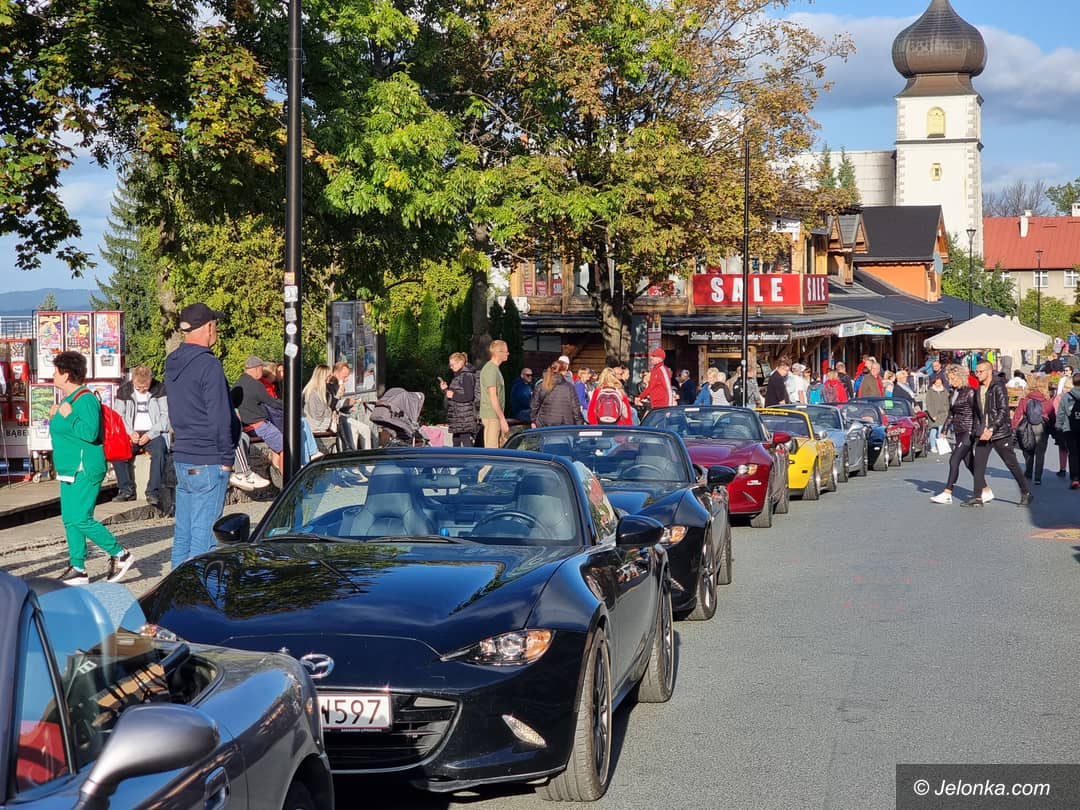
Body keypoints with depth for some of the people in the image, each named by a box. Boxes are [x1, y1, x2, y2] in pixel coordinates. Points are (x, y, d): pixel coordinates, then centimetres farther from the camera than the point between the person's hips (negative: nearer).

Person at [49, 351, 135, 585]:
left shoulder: (85, 399, -16)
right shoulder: (69, 399, 17)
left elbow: (90, 432, -26)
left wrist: (67, 416, -20)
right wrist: (55, 419, 15)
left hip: (84, 470, -11)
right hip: (70, 470, 11)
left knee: (80, 520, -13)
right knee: (70, 520, 9)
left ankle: (120, 554, -3)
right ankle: (78, 569, 14)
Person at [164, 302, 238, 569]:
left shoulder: (172, 364, 12)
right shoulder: (208, 364, -15)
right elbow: (220, 417, -18)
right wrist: (226, 457, -8)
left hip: (181, 459, 9)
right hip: (207, 463, -9)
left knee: (182, 533, 14)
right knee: (204, 537, -4)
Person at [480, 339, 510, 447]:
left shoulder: (495, 368, 17)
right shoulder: (490, 369, -14)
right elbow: (493, 396, -19)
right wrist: (502, 419, -19)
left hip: (497, 417, 10)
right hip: (491, 417, -10)